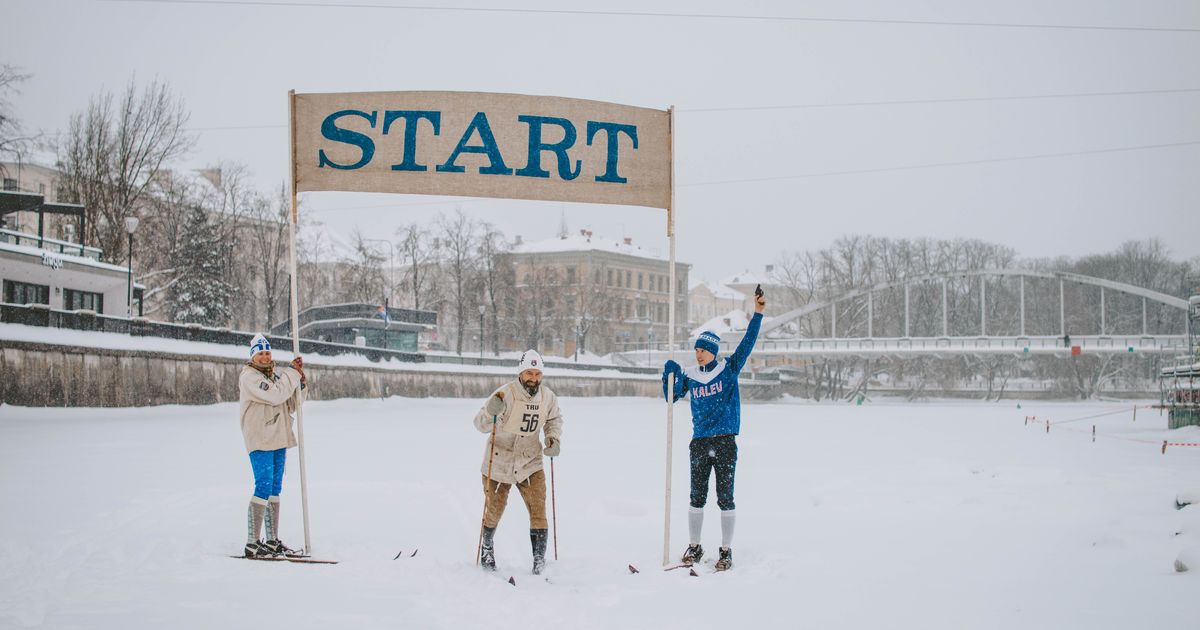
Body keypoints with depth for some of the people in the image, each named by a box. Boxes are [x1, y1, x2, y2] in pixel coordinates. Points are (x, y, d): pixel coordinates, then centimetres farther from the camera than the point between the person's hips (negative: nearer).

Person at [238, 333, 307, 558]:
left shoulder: (275, 374, 15)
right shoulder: (249, 376, -8)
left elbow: (290, 404, 16)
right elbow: (276, 395, -20)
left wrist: (300, 378, 3)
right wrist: (293, 372, -10)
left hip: (278, 439, 8)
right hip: (260, 440, -8)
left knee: (275, 489, 10)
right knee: (264, 487, -13)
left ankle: (272, 540, 15)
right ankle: (252, 543, -12)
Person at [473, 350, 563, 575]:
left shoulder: (548, 397, -5)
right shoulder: (505, 394, -20)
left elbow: (554, 419, 17)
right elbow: (481, 425, -21)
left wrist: (554, 439, -1)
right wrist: (490, 412, -41)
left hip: (530, 463, 2)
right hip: (499, 461, -2)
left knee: (538, 509, -10)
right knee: (494, 511, 12)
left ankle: (539, 557, -3)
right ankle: (487, 546, 39)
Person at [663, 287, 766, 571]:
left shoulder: (729, 369, 1)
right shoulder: (690, 375, 6)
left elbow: (747, 344, -6)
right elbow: (671, 397, 10)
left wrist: (758, 314, -12)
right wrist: (669, 376, -6)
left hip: (725, 443, -2)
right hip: (699, 443, 2)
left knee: (725, 497, 1)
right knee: (697, 496, 8)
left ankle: (726, 551, 9)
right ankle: (694, 547, 18)